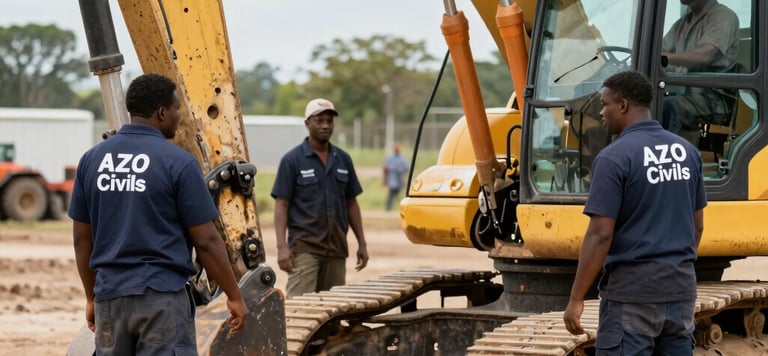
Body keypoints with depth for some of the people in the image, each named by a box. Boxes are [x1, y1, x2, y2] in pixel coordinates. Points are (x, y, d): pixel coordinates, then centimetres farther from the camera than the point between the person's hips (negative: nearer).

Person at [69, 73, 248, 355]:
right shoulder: (178, 162, -8)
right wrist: (234, 296, 2)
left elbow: (82, 238, 11)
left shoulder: (92, 159, 6)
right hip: (162, 296, -5)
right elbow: (206, 241, -8)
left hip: (109, 296, 5)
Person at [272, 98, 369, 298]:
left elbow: (351, 203, 16)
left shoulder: (343, 160, 12)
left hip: (336, 247, 5)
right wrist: (282, 246, -14)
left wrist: (362, 243, 11)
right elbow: (281, 204, -5)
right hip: (304, 246, -5)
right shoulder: (292, 160, -2)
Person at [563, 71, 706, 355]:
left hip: (633, 293, -7)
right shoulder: (687, 151, 8)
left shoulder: (614, 157, -14)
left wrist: (576, 299, -12)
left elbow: (600, 235, -17)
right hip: (681, 289, 7)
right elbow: (697, 226, 14)